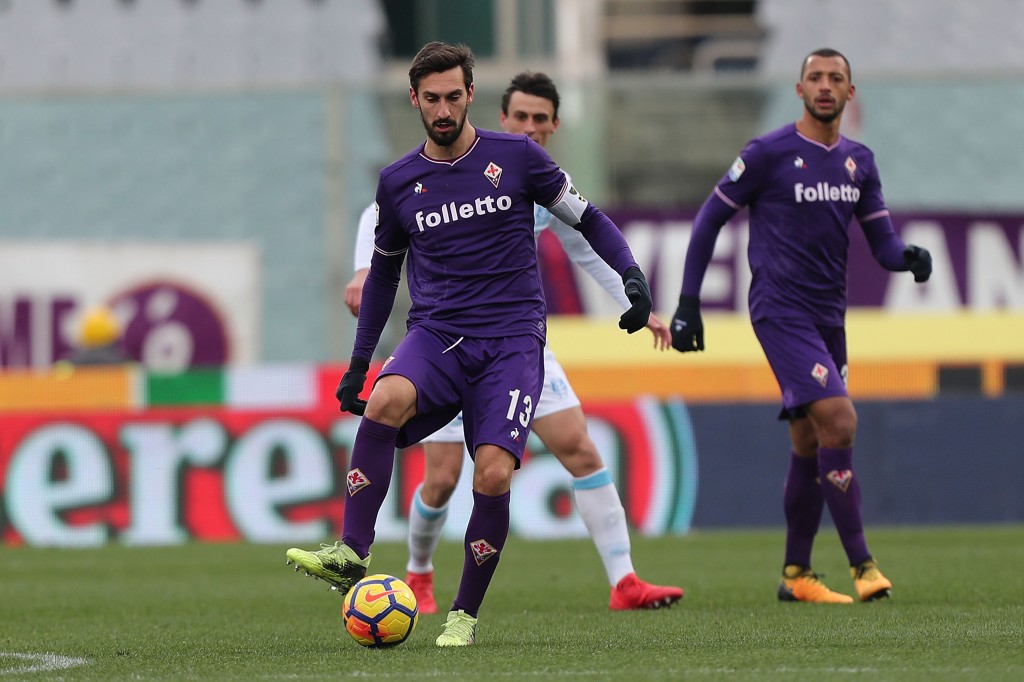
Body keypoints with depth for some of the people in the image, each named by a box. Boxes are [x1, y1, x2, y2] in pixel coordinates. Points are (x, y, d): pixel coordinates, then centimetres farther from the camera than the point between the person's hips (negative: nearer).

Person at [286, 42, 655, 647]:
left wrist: (632, 274, -6)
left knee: (493, 475, -20)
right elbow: (384, 271, 23)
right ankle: (352, 556, -32)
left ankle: (466, 615, -1)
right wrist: (359, 363, 22)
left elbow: (587, 218, 10)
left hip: (512, 340, -2)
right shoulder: (399, 183, 10)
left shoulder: (516, 157, 2)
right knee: (384, 401, -33)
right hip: (435, 336, 2)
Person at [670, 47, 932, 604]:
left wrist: (909, 257, -14)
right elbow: (710, 219, 0)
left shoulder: (859, 162, 11)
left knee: (810, 445, 10)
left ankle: (796, 574, 19)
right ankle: (861, 565, -17)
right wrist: (687, 303, -4)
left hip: (829, 316, 7)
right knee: (839, 421, -19)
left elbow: (882, 244, 10)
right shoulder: (768, 154, -6)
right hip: (781, 311, -7)